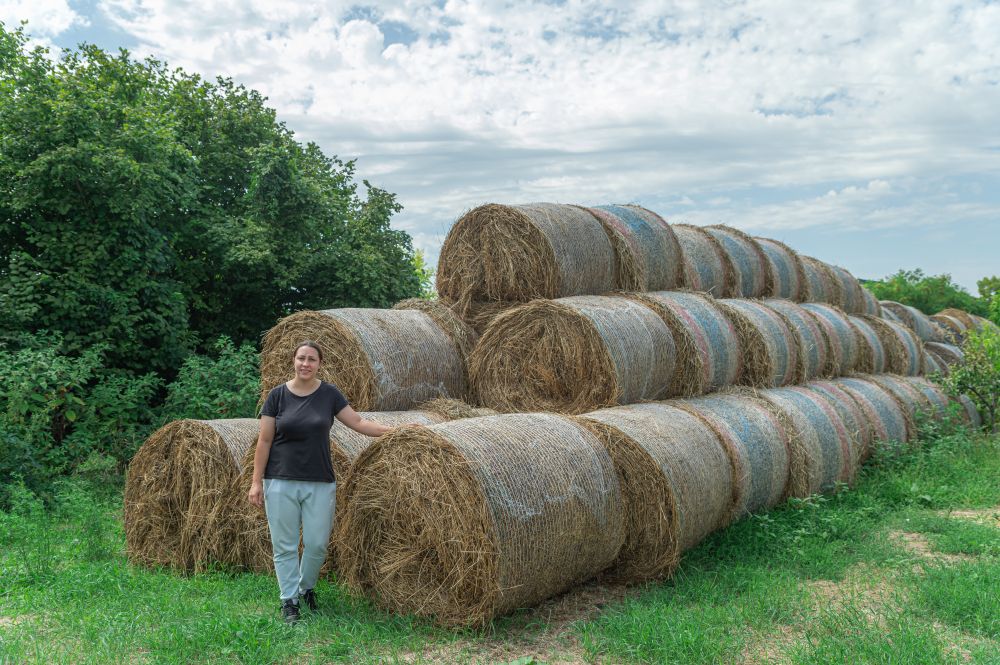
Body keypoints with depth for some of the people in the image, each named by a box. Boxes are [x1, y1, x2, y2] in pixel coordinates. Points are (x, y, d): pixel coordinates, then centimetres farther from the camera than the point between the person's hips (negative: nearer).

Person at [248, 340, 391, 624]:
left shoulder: (329, 394, 2)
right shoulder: (277, 395, -1)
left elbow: (358, 422, 2)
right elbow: (264, 440, 0)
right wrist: (256, 481, -4)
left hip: (320, 483, 1)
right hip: (281, 481, -1)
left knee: (317, 543, 3)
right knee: (284, 544, 3)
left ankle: (306, 587, 30)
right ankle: (289, 601, 17)